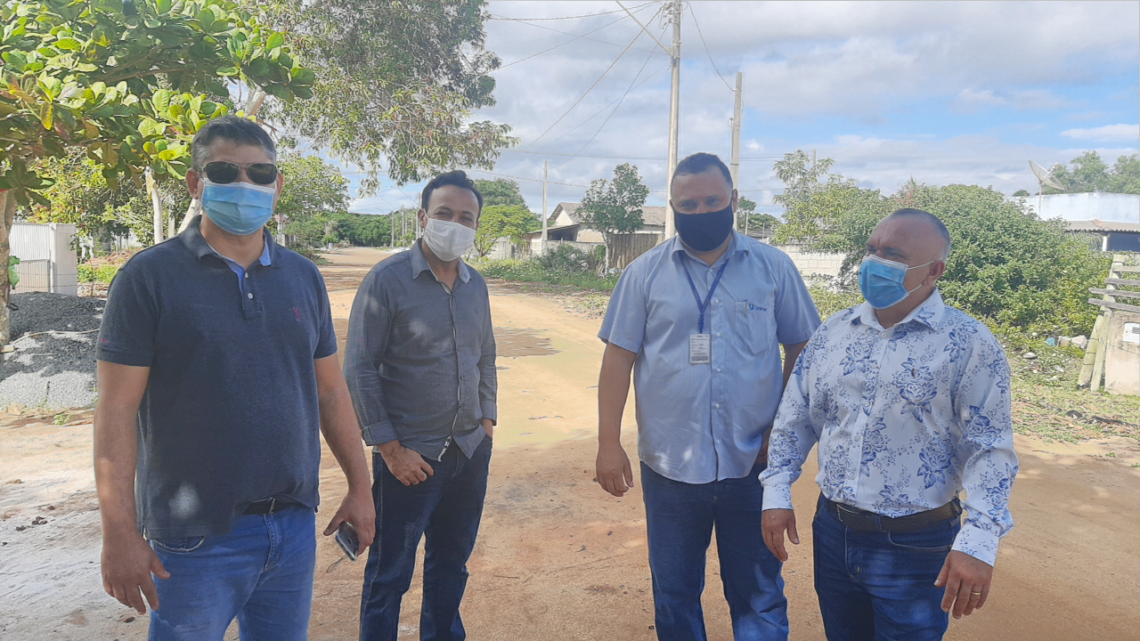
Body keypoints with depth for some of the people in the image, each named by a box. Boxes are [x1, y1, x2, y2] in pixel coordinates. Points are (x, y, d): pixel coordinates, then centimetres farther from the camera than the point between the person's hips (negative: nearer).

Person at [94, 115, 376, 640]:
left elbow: (330, 390, 10)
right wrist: (119, 532, -13)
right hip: (196, 538, -4)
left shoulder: (303, 277, 6)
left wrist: (359, 487, 10)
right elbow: (117, 410, -10)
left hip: (295, 526, 5)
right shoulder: (149, 277, -8)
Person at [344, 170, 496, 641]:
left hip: (471, 452, 6)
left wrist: (487, 420, 9)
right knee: (390, 573, 9)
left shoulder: (476, 285, 7)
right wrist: (390, 448, -13)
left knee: (452, 563, 19)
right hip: (410, 458, -5)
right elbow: (359, 369, -11)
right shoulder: (387, 280, -11)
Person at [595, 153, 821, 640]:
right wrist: (608, 443, -5)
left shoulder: (774, 267, 0)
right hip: (669, 465, 1)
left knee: (759, 596, 13)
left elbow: (801, 348, 6)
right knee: (674, 595, 16)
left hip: (754, 464, 0)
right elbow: (618, 358, -1)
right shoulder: (645, 274, -1)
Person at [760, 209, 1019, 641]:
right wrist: (777, 495, 3)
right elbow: (795, 418, 8)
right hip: (832, 531, 4)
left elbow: (989, 449, -13)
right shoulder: (834, 332, 3)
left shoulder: (969, 344, -10)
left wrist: (979, 541, -21)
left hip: (916, 545, -4)